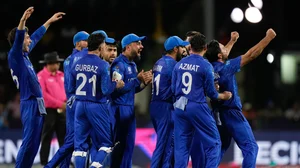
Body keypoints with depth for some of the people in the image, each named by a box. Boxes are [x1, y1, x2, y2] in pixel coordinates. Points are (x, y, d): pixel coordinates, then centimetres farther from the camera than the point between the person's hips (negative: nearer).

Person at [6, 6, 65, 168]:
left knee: (34, 143, 9)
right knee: (29, 142, -12)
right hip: (30, 104, -9)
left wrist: (49, 21, 38)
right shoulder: (14, 56, -8)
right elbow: (17, 39, -27)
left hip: (38, 105, 9)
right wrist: (23, 21, -43)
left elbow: (36, 37, 30)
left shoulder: (24, 54, 15)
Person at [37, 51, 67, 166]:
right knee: (46, 137, -1)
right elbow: (43, 94, -16)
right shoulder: (41, 76, -8)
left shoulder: (61, 75, 14)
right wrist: (59, 103, -18)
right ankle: (44, 163, 4)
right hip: (48, 111, -6)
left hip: (61, 110, 6)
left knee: (64, 136, 5)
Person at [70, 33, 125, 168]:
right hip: (97, 106, -5)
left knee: (80, 144, 8)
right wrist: (116, 85, 2)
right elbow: (106, 90, -16)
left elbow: (71, 86, 12)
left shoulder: (77, 64, 3)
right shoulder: (102, 65, -13)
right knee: (106, 141, 7)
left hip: (80, 105, 5)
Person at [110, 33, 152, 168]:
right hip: (120, 108, -9)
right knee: (120, 143, -6)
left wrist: (144, 82, 1)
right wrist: (137, 79, -20)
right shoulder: (119, 64, -15)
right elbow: (117, 89, -23)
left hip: (130, 108, 9)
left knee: (129, 144, 12)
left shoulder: (132, 65, 14)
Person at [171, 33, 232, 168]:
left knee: (181, 146, 9)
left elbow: (173, 89, 10)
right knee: (213, 143, 4)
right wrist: (224, 96, 14)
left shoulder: (179, 64, 6)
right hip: (198, 108, -5)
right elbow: (210, 92, -5)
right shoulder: (206, 66, -9)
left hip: (180, 108, 5)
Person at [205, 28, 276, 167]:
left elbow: (222, 55, 24)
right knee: (250, 147, -4)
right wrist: (268, 37, -12)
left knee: (220, 147, 18)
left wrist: (232, 41, 34)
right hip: (232, 113, -8)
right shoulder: (226, 67, -18)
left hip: (217, 114, 8)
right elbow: (250, 55, -17)